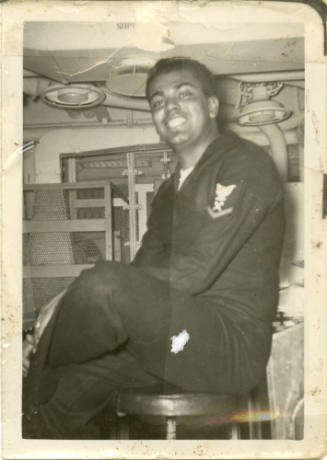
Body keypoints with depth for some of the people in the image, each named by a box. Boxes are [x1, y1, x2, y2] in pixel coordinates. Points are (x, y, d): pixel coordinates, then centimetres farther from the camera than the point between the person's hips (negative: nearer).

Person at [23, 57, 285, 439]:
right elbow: (145, 270, 10)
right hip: (177, 339, 8)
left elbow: (192, 275, -18)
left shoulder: (245, 165, -8)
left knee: (103, 284, -26)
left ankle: (33, 401, -3)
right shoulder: (170, 192, 19)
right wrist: (75, 306, -9)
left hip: (233, 342, -7)